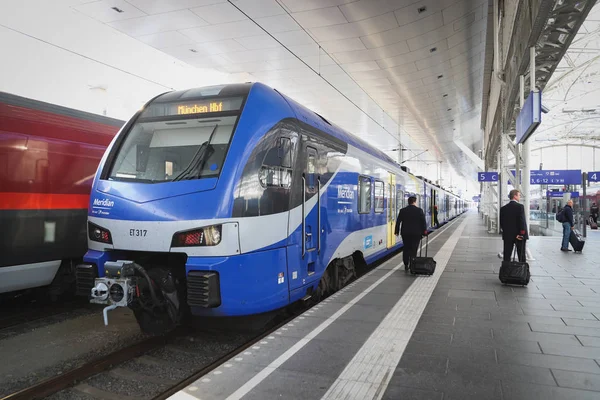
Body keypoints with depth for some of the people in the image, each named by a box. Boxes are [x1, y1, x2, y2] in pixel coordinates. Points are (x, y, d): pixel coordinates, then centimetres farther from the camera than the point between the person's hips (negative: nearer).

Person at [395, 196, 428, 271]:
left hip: (405, 233, 2)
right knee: (413, 250, 1)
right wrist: (424, 231, 4)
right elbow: (423, 222, -5)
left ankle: (406, 265, 14)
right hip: (416, 233, -2)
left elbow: (398, 221, 2)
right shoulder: (419, 210, -6)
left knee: (406, 249, 12)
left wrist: (396, 231, 10)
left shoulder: (402, 210, 0)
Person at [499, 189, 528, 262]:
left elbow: (501, 223, 4)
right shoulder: (520, 207, -11)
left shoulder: (503, 208, 3)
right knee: (521, 256, 7)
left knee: (507, 257, 6)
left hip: (507, 236, 4)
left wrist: (506, 232, 11)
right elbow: (522, 221, -16)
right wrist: (521, 233, -11)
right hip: (520, 236, -3)